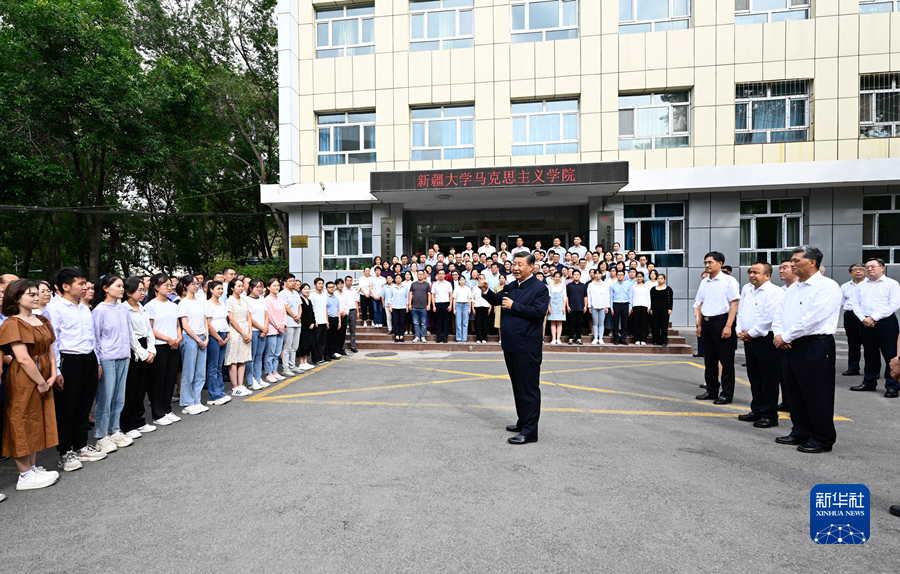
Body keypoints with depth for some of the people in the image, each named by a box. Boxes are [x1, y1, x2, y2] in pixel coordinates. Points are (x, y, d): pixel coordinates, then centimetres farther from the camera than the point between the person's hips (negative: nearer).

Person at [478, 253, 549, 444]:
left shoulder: (539, 288, -11)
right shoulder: (512, 286, 15)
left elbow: (539, 312, -22)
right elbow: (498, 300, 19)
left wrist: (513, 306, -19)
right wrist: (486, 291, 0)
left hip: (527, 347, -9)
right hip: (510, 345, 9)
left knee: (529, 388, -3)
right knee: (517, 386, 19)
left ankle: (529, 431, 3)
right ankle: (523, 422, 32)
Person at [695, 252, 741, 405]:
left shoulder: (729, 281, -8)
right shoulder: (705, 282, 13)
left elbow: (734, 304, -12)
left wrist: (728, 326, -18)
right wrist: (699, 324, 13)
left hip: (721, 321, -7)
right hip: (706, 323, 7)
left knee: (726, 360, 1)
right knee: (710, 359, 13)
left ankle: (727, 394, 9)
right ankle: (711, 391, 23)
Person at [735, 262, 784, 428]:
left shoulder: (774, 292, -12)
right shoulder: (746, 289, 13)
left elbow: (769, 318, -19)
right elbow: (740, 311, 17)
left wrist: (751, 333, -14)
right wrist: (740, 330, 4)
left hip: (766, 339, -8)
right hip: (749, 339, 8)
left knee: (768, 380, 0)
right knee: (754, 378, 16)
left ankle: (770, 415, 8)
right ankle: (757, 411, 27)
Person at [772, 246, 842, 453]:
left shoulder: (827, 286, -11)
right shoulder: (794, 288, 15)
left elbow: (812, 319, -20)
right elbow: (780, 314, 15)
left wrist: (786, 337, -14)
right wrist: (778, 334, -4)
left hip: (815, 346, -8)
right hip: (791, 347, 9)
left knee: (817, 396, 0)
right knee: (795, 395, 15)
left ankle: (823, 439, 12)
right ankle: (801, 433, 28)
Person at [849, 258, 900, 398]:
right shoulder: (862, 285, 14)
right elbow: (856, 304, 12)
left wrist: (874, 318, -14)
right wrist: (863, 319, -5)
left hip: (886, 323, -5)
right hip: (865, 323, 5)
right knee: (870, 355, 12)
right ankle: (869, 382, 20)